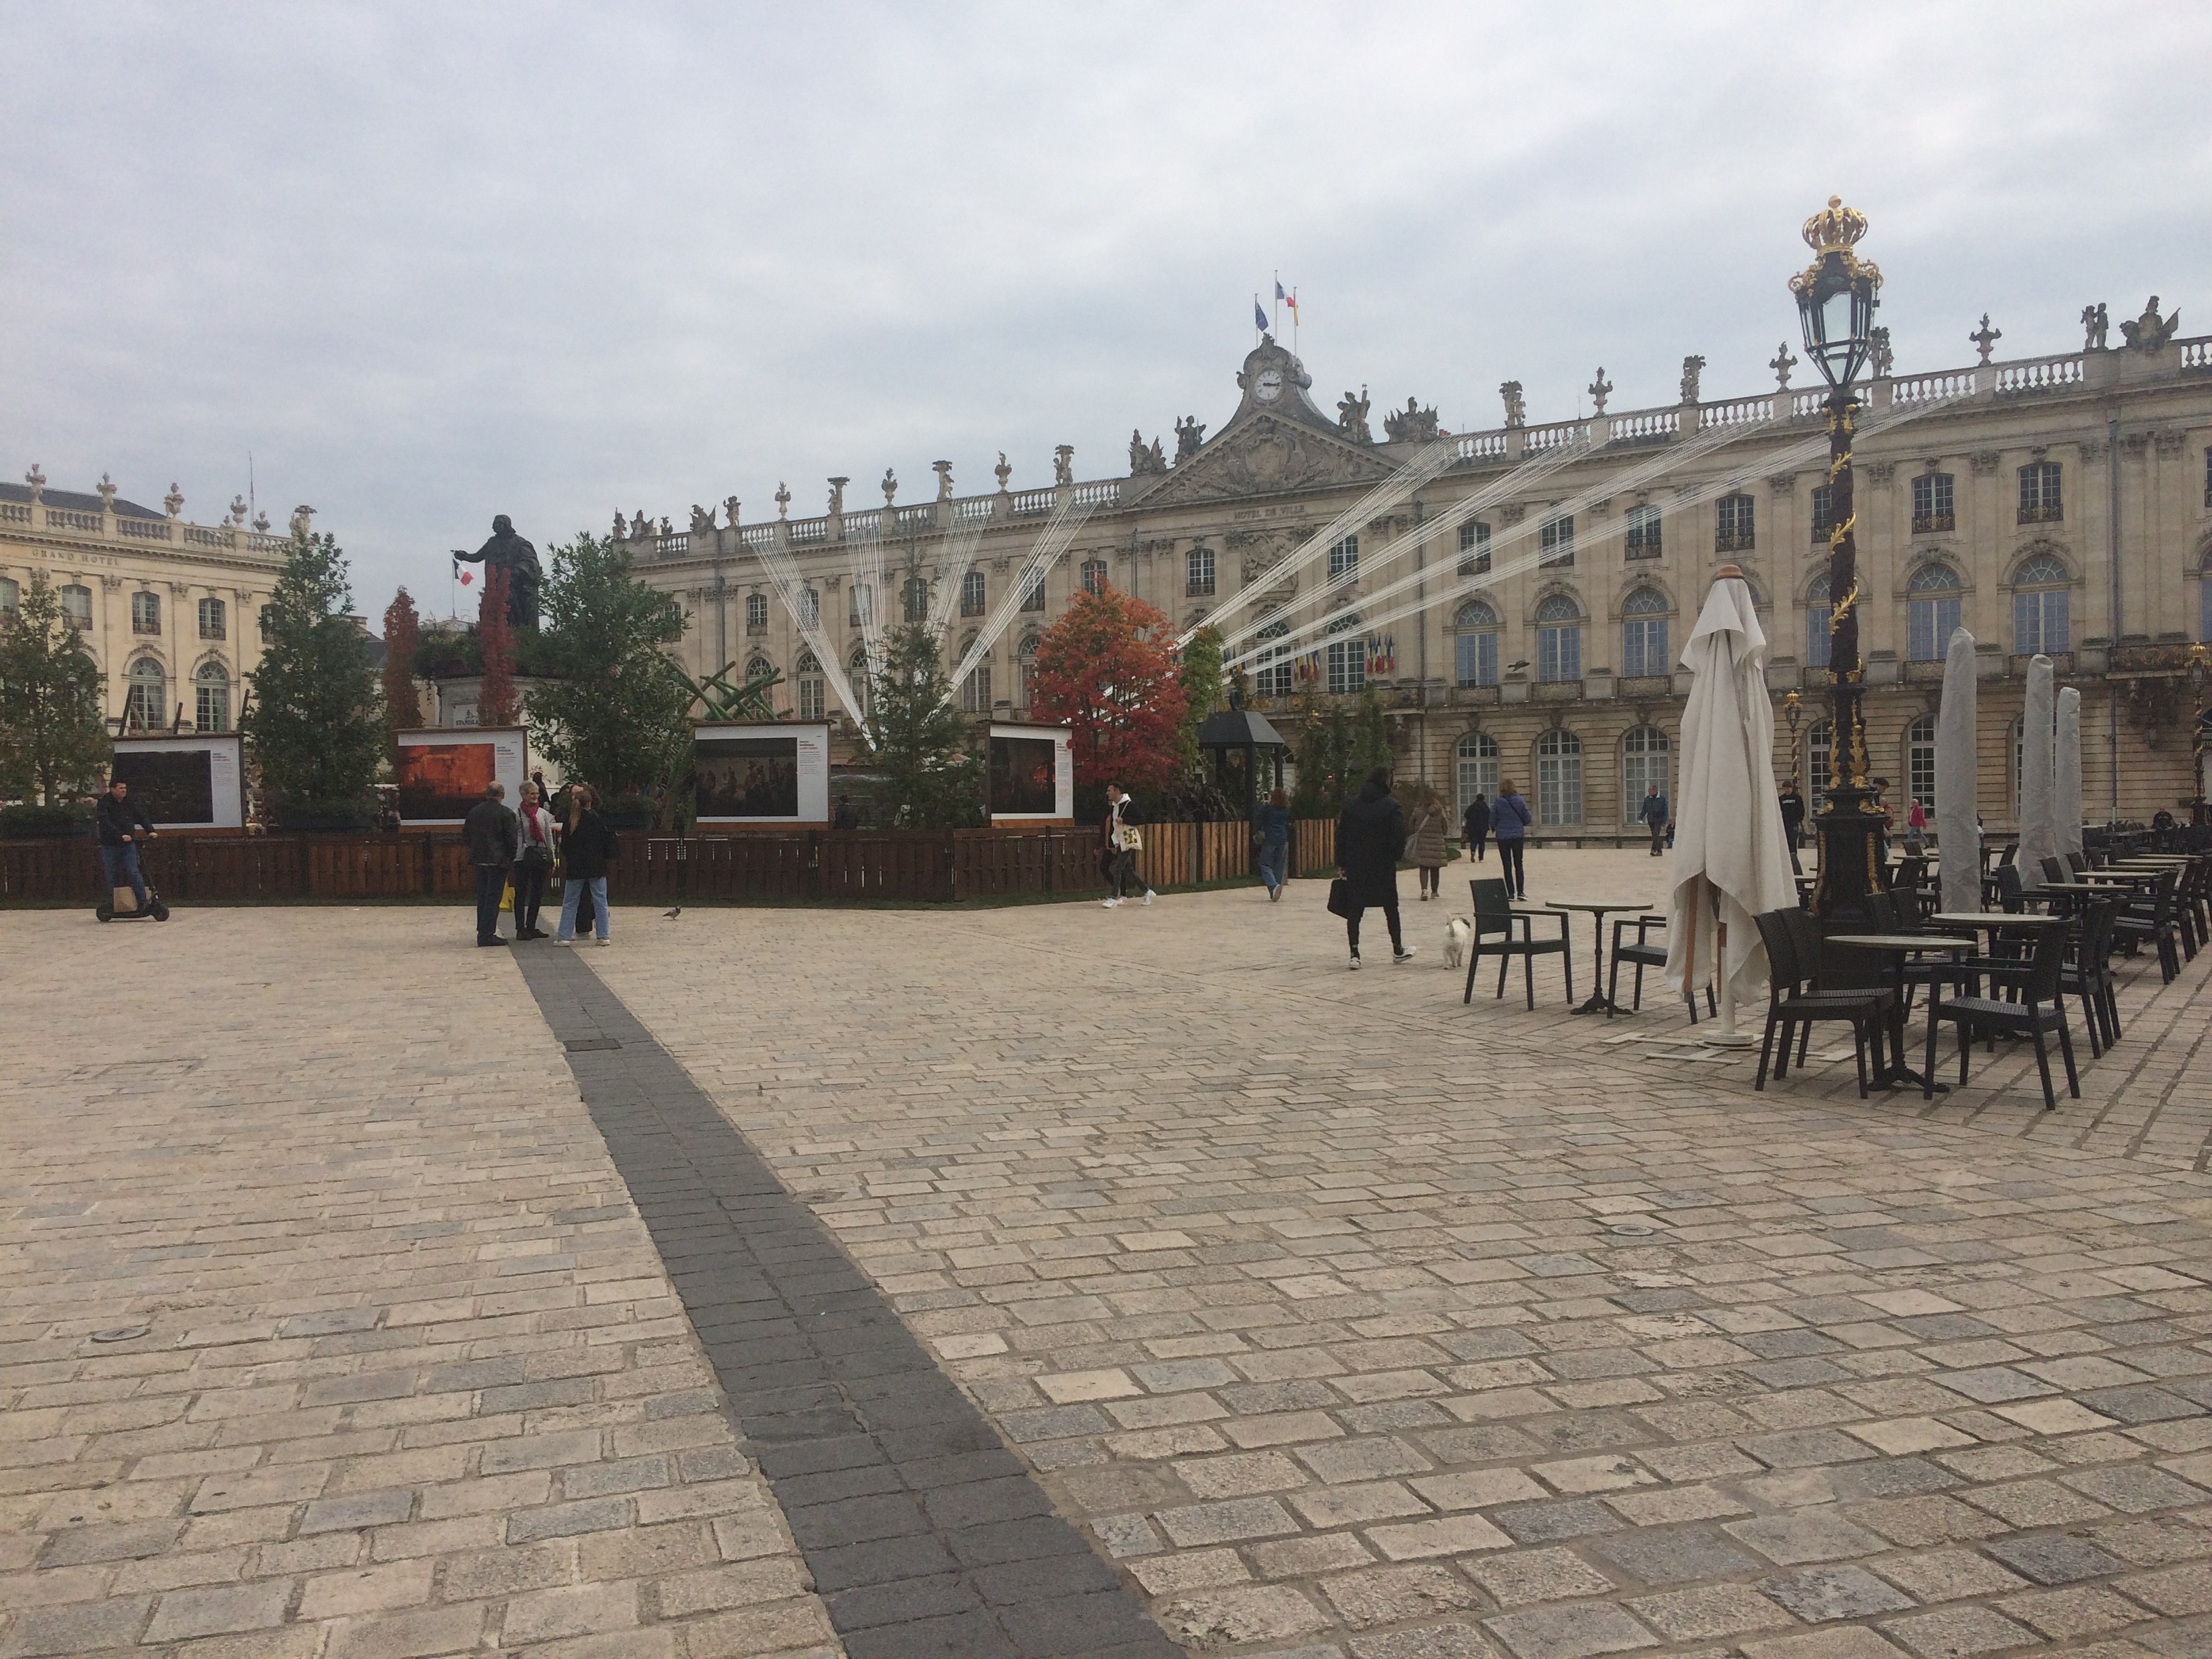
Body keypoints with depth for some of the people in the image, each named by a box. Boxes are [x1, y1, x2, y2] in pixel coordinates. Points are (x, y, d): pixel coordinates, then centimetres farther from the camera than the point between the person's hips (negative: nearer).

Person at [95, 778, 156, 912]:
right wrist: (120, 836, -30)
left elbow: (142, 816, 12)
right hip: (110, 846, -2)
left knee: (133, 873, -8)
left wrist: (150, 830, -4)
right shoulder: (104, 803, -8)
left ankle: (143, 901, -8)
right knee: (113, 877, 6)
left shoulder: (130, 803, 6)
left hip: (129, 845, 2)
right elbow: (106, 823, -20)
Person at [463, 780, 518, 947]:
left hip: (479, 859, 6)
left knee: (482, 896, 15)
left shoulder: (474, 812, 5)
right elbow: (511, 839, -12)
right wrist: (511, 858, 1)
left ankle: (482, 932, 20)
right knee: (493, 897, -3)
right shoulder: (505, 814, -11)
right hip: (498, 860, -5)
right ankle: (487, 934, -5)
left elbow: (466, 833, 10)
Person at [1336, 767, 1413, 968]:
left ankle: (1354, 954, -6)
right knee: (1391, 907, 13)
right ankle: (1398, 950, 24)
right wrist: (1397, 856, 4)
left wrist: (1341, 863, 9)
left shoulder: (1351, 804, 4)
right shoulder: (1392, 806, -8)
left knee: (1354, 909, 2)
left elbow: (1341, 834, 5)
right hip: (1383, 867, -2)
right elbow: (1400, 836, -13)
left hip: (1355, 866, 2)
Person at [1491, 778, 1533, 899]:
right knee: (1519, 864, 12)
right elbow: (1527, 819, -2)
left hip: (1503, 836, -1)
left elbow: (1492, 821, -4)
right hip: (1518, 836, 1)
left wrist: (1494, 829, 18)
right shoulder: (1519, 801, -7)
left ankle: (1511, 893, 4)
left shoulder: (1497, 803, -10)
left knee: (1507, 866, 7)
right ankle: (1520, 891, 3)